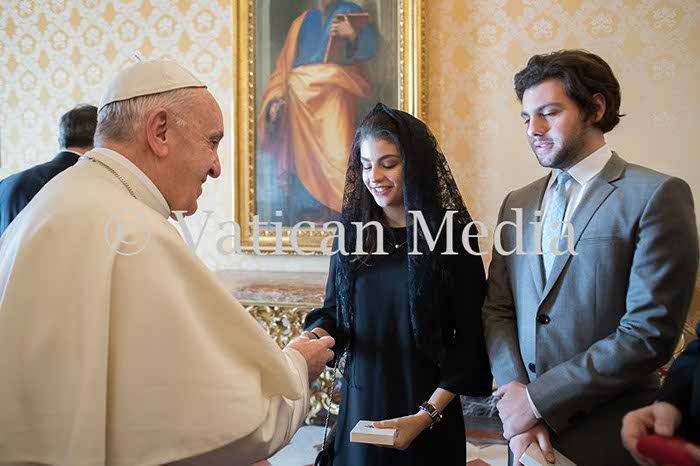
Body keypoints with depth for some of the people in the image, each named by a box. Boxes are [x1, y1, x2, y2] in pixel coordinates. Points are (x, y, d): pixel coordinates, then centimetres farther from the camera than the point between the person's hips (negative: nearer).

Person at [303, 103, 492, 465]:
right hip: (359, 406, 3)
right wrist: (315, 338, -15)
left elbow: (468, 339, -8)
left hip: (429, 417, -3)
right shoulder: (352, 232, 1)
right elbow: (332, 312, 7)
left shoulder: (452, 235, -10)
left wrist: (426, 414, -15)